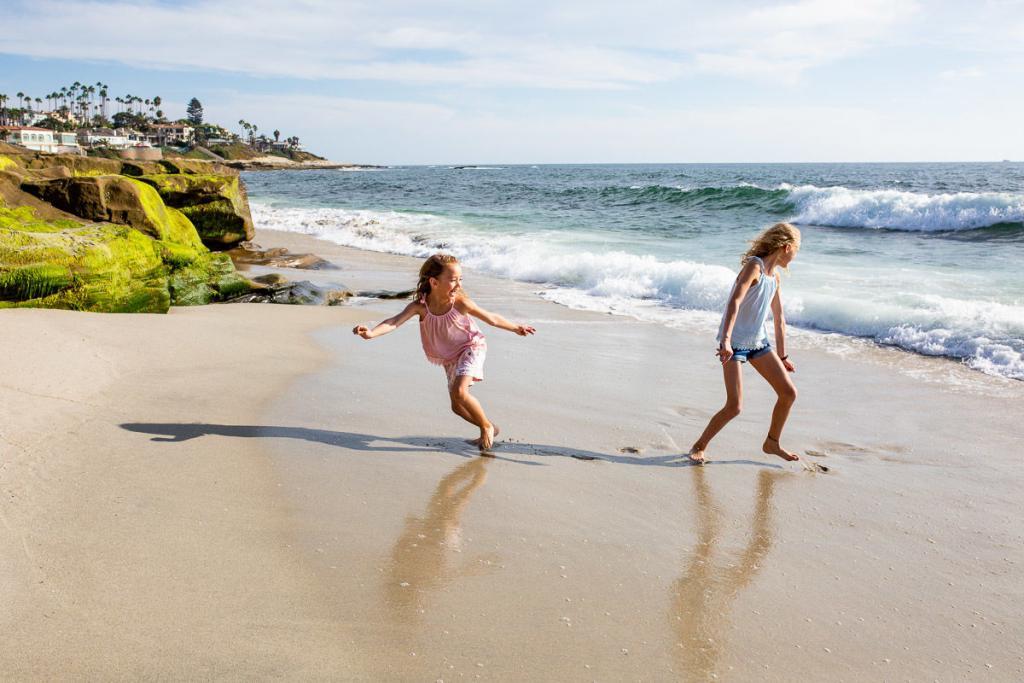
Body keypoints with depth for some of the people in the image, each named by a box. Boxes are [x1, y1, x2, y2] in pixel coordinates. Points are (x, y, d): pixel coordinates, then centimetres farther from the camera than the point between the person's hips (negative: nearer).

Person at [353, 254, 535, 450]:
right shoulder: (420, 306, -24)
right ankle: (489, 430, 31)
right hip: (450, 358, 4)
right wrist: (372, 333, -57)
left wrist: (516, 328, 2)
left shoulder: (460, 302, -25)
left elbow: (491, 318, -10)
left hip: (472, 348, -4)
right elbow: (395, 321, -39)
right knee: (457, 407, 8)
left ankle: (487, 426, -2)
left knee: (459, 392, -25)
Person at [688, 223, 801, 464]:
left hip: (758, 342, 8)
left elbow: (779, 319, 19)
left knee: (789, 393, 6)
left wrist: (782, 356, 23)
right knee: (734, 406, -13)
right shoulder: (754, 265, -15)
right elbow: (735, 302, -28)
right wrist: (726, 340, -40)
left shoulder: (774, 276, 11)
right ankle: (699, 447, 5)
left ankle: (772, 442, 25)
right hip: (734, 343, -8)